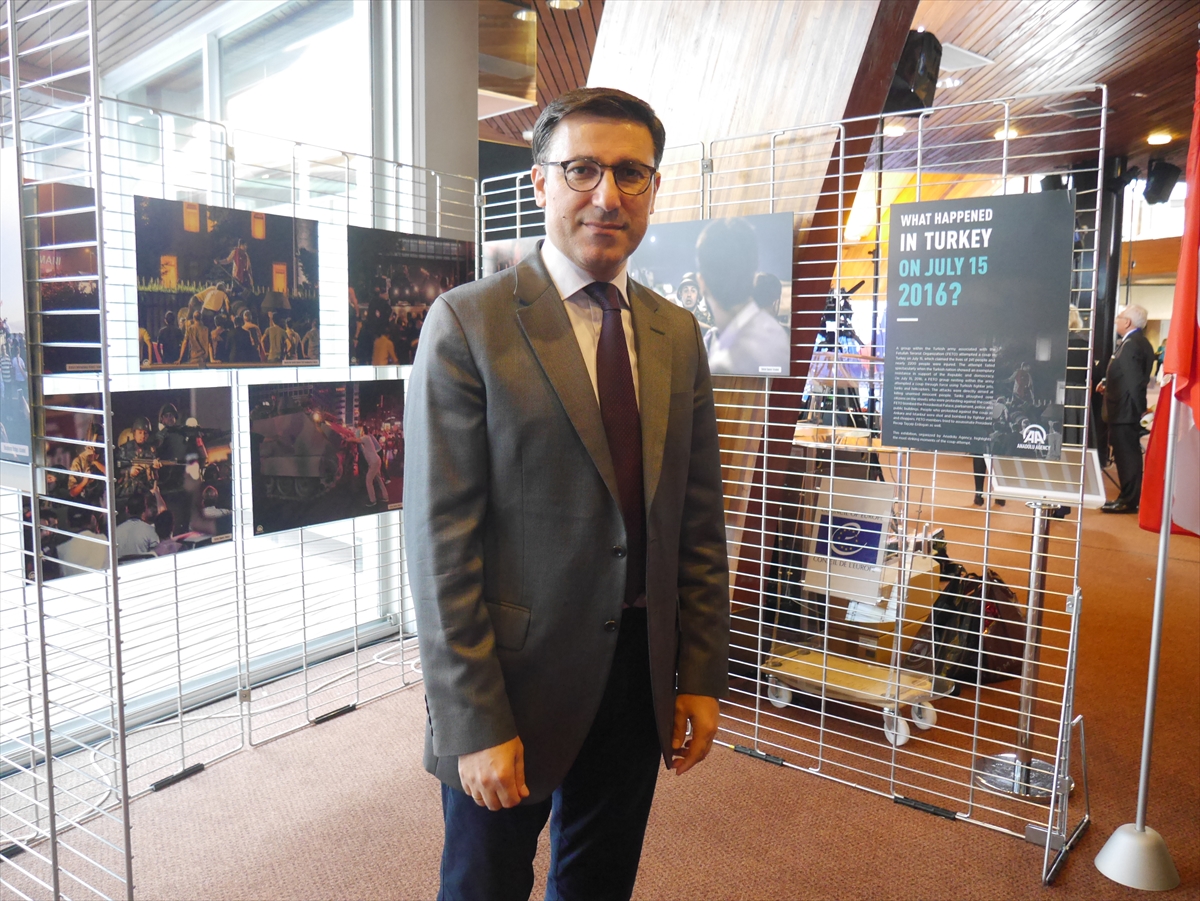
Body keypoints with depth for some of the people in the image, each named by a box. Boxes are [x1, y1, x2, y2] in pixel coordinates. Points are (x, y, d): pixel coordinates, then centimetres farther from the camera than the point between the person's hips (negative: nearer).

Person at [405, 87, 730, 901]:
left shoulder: (678, 335, 5)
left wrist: (702, 677, 5)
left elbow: (699, 522, 7)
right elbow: (441, 540, -14)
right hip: (518, 680, -4)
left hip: (642, 675, 5)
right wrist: (474, 723, -15)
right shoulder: (469, 323, -11)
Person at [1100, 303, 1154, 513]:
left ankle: (1128, 500, 0)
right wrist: (1108, 383, 10)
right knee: (1128, 454, 15)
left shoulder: (1131, 345, -19)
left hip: (1125, 409, -11)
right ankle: (1129, 496, 23)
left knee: (1126, 455, -5)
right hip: (1130, 409, 11)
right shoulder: (1139, 343, 15)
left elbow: (1134, 382, -22)